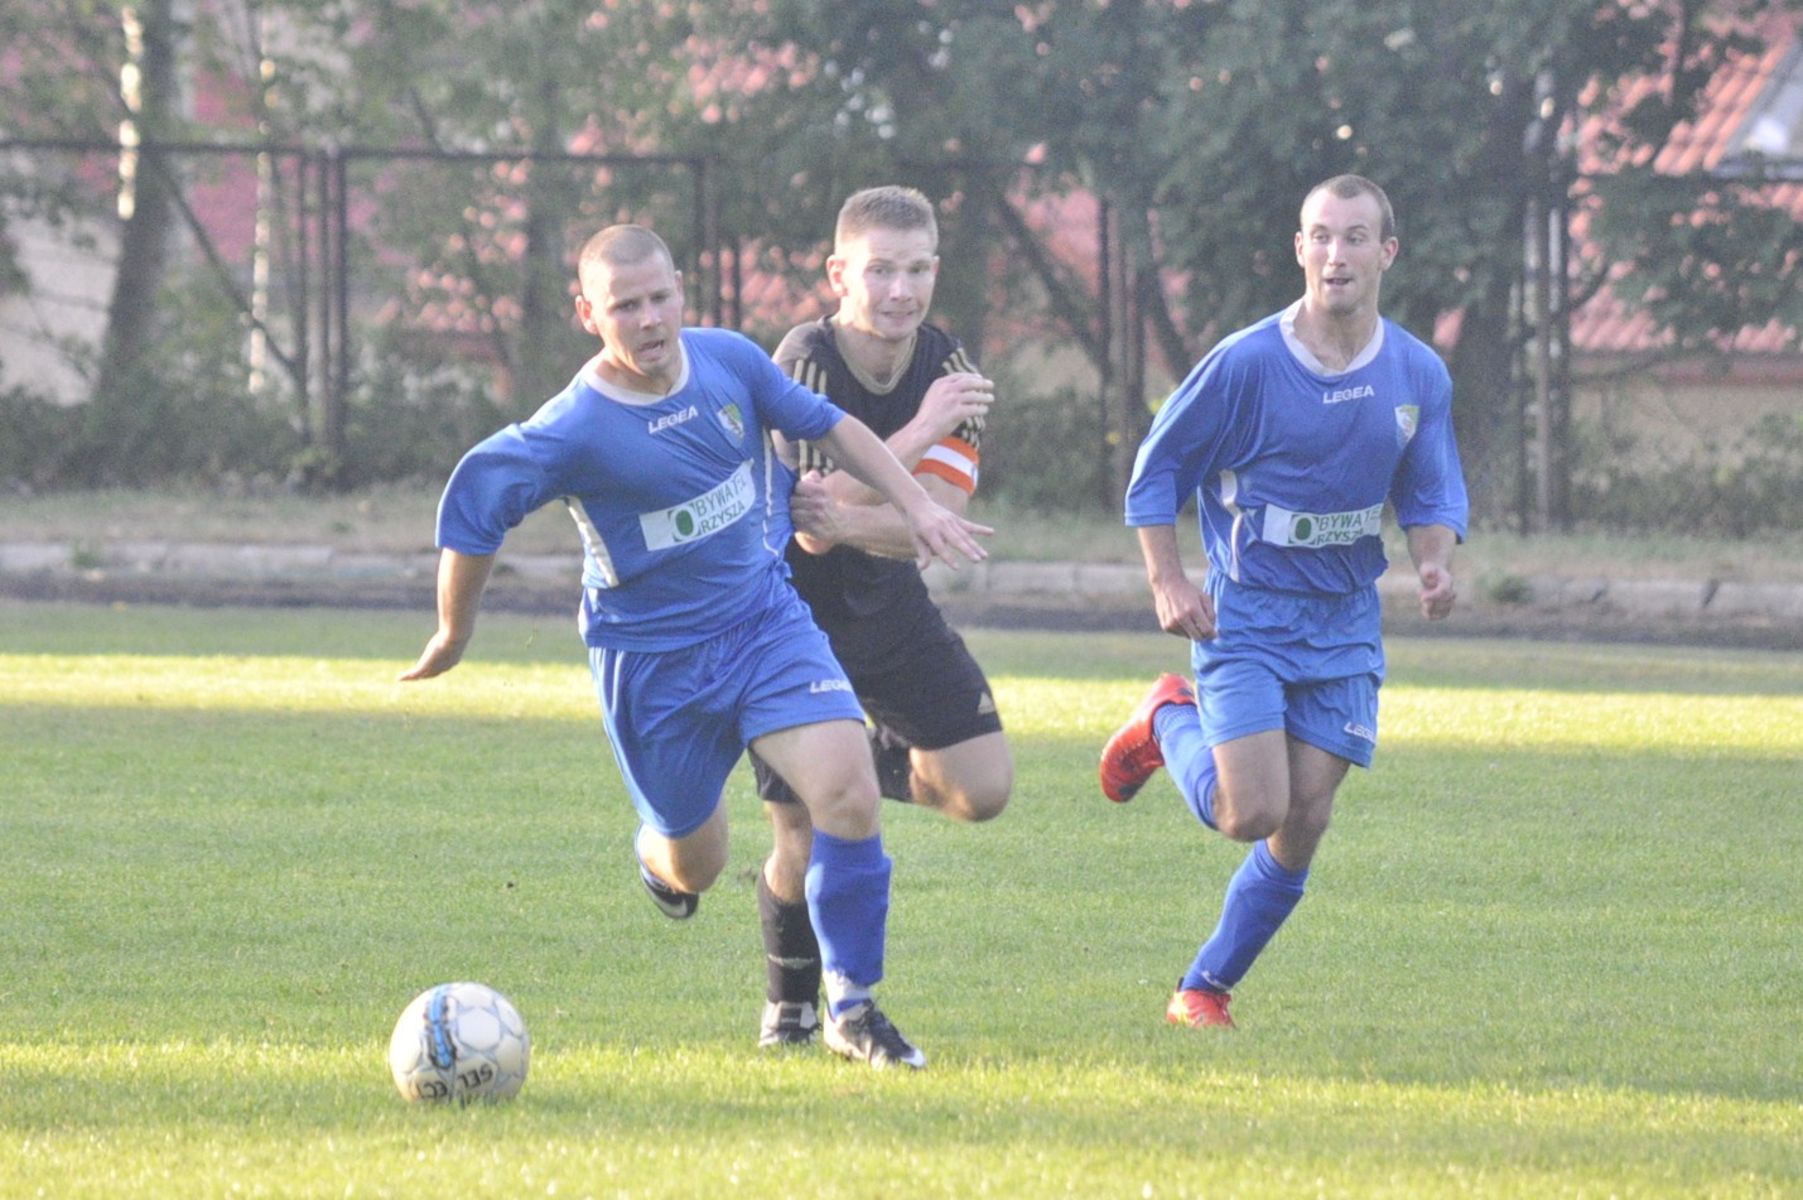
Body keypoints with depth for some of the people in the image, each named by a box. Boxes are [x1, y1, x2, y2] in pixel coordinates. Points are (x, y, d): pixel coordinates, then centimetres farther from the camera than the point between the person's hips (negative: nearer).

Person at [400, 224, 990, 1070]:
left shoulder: (729, 361, -7)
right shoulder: (574, 431, -22)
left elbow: (826, 425, 10)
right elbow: (472, 510, -13)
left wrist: (916, 504, 8)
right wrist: (455, 634, -2)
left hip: (764, 618, 3)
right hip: (651, 661, -3)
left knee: (848, 793, -19)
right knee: (695, 866, 10)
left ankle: (853, 1008, -4)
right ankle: (659, 848, 52)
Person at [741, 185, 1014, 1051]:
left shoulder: (946, 367, -12)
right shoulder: (808, 360, -25)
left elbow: (938, 519, -23)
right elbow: (808, 522, -33)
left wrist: (848, 521, -43)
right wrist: (921, 430, -38)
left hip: (888, 607, 4)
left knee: (983, 790, -4)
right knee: (807, 846, -7)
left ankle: (872, 766, 30)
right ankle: (791, 1007, 22)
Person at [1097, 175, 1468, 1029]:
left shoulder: (1418, 375, 0)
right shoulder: (1247, 365, -13)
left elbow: (1432, 494, 11)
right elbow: (1157, 467, -4)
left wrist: (1434, 563, -11)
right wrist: (1168, 583, -14)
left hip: (1345, 627, 4)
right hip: (1246, 614, -4)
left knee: (1304, 825, 0)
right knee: (1253, 813, -14)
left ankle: (1207, 987, 18)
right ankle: (1171, 722, 18)